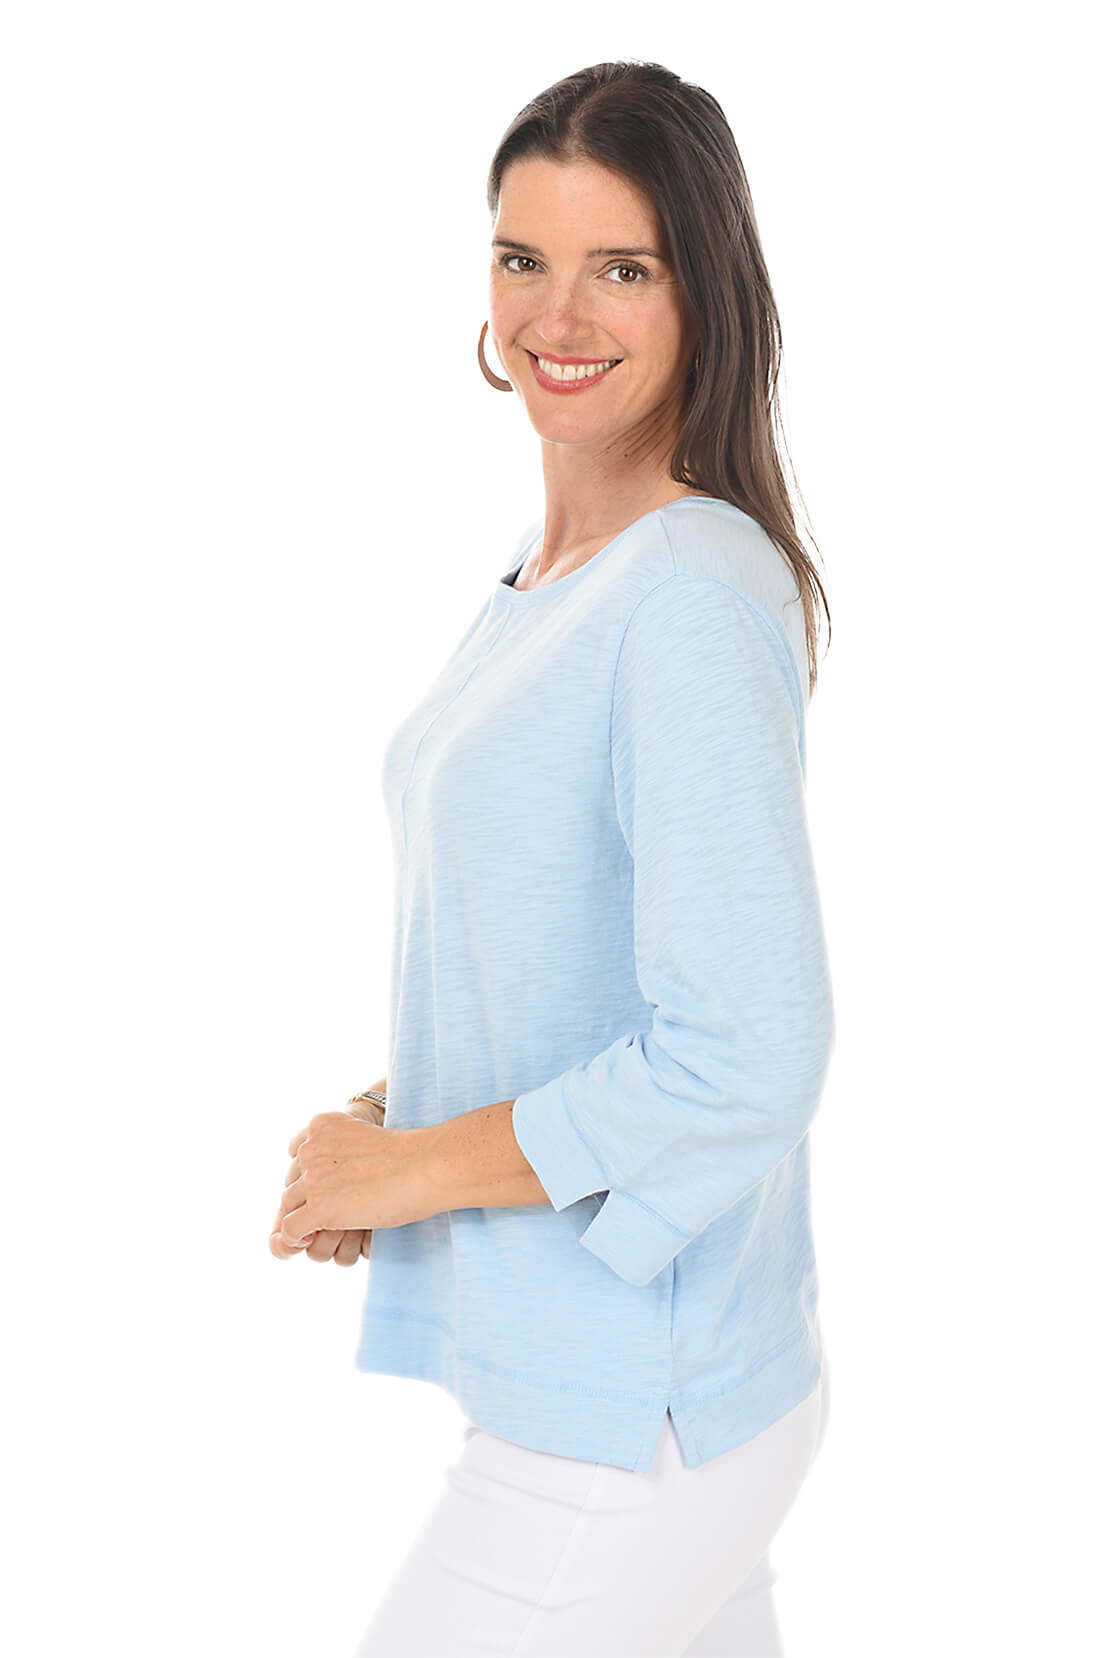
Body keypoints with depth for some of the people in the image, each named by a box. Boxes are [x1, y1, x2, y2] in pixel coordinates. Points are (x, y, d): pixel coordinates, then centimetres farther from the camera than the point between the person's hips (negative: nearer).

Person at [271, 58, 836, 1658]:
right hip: (567, 1363, 9)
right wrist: (392, 1104, 3)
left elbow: (747, 1061, -26)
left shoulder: (698, 596, -22)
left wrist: (411, 1165, -16)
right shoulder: (555, 563, 7)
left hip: (631, 1428, -8)